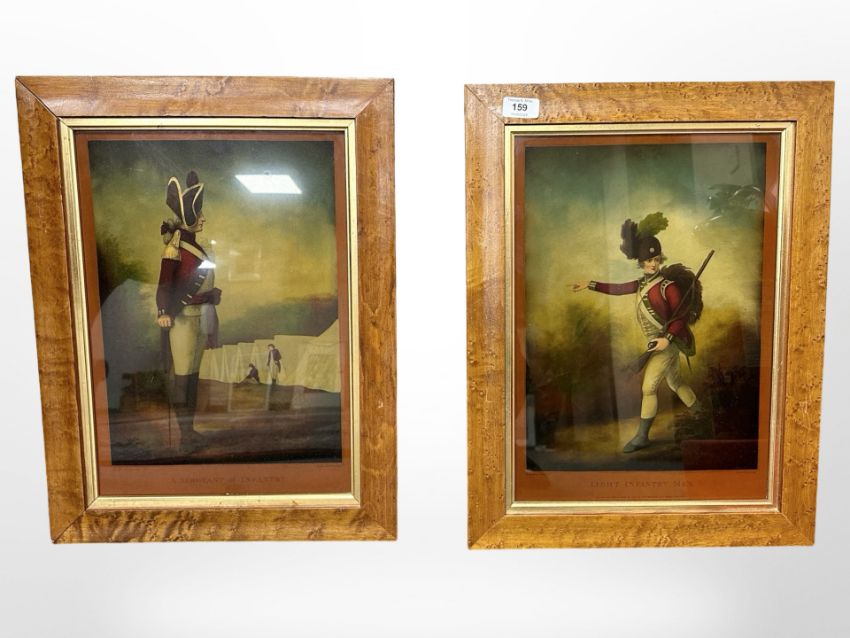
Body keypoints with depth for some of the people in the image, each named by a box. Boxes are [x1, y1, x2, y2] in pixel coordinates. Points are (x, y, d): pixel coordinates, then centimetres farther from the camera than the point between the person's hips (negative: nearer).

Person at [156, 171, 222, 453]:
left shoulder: (195, 245, 11)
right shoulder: (176, 247, -12)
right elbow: (165, 282, -21)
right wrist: (163, 312, -32)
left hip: (200, 317, 8)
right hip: (182, 318, -8)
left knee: (194, 374, 13)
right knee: (182, 376, -2)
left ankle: (190, 429, 22)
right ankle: (184, 435, 4)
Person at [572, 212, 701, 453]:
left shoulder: (668, 285, -17)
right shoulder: (643, 283, 6)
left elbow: (682, 315, -17)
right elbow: (617, 288, 13)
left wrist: (668, 338, -26)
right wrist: (590, 285, 8)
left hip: (668, 342, -8)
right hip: (657, 342, 8)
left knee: (648, 386, -8)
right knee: (676, 382, 20)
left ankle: (642, 436, 0)